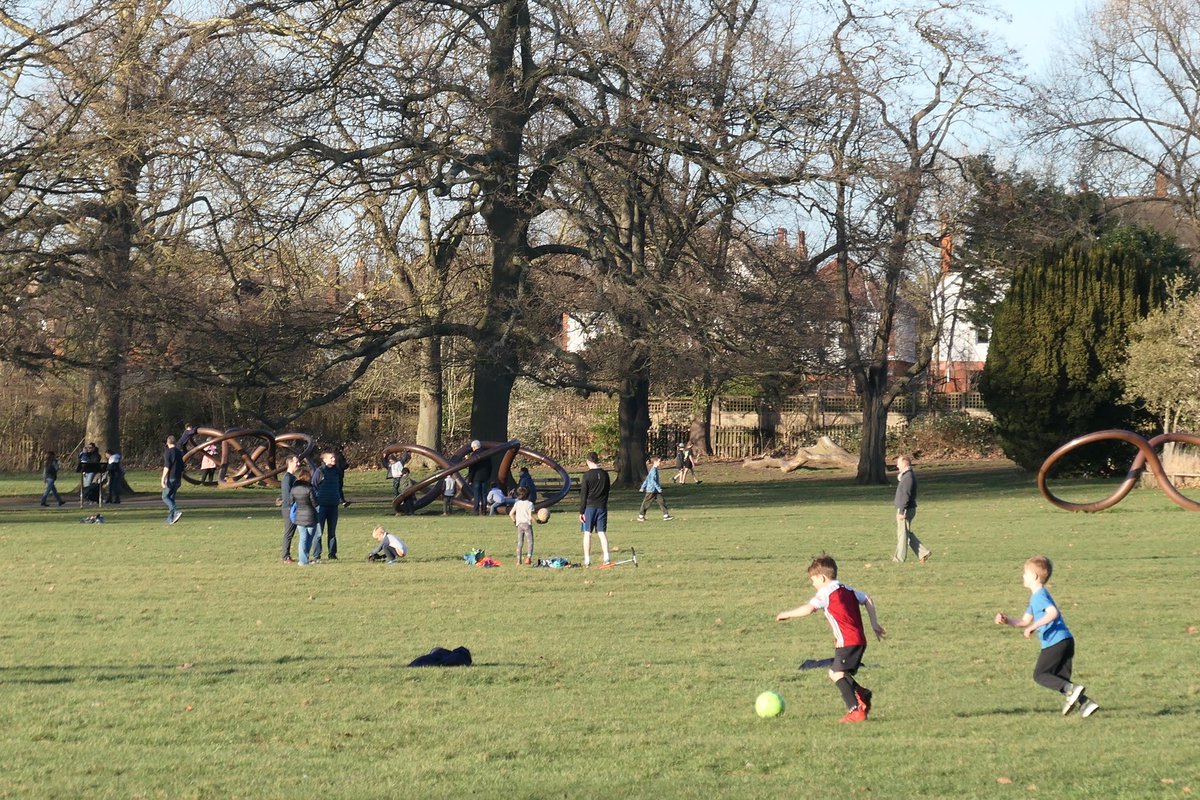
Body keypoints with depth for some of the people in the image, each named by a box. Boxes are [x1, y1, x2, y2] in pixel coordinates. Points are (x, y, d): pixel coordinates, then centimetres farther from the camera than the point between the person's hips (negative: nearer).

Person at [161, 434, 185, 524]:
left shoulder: (168, 452, -10)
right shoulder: (179, 452, 13)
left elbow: (167, 466, -17)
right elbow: (182, 467, 19)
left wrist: (163, 478, -16)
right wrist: (181, 478, 28)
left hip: (170, 478, -7)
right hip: (178, 479, 7)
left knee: (165, 497, -2)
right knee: (171, 497, 13)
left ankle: (176, 512, -23)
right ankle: (170, 519, 10)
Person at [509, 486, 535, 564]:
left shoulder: (517, 503, 6)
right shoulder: (529, 504, -7)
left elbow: (511, 514, 4)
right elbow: (530, 516, -16)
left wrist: (514, 521, 17)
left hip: (519, 524, 4)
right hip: (527, 524, -4)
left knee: (520, 543, 9)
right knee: (530, 541, 0)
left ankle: (518, 559, 8)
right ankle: (528, 557, -16)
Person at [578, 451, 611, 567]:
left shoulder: (587, 475, -10)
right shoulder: (605, 474, 4)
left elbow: (583, 495, -9)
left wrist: (581, 511, -4)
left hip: (590, 507, -4)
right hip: (602, 506, 4)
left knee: (587, 533, 2)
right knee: (602, 532, 6)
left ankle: (587, 560, 0)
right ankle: (606, 557, -5)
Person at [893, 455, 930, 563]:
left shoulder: (908, 477, -18)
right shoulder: (906, 475, 15)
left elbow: (906, 495, -23)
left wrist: (901, 511, -24)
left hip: (906, 510, -10)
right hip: (905, 510, 10)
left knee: (902, 533, -2)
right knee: (908, 534, 14)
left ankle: (899, 558, 4)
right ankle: (923, 553, 13)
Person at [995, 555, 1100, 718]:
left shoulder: (1039, 596, -10)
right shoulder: (1035, 597, 23)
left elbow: (1053, 612, -27)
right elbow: (1025, 621, 26)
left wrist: (1034, 627, -26)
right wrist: (1007, 621, 11)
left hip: (1055, 642, -10)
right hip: (1065, 640, 10)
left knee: (1040, 675, -4)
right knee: (1060, 680, 10)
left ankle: (1070, 690, -18)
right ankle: (1085, 703, -4)